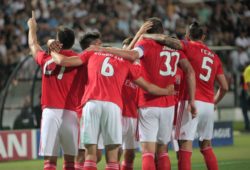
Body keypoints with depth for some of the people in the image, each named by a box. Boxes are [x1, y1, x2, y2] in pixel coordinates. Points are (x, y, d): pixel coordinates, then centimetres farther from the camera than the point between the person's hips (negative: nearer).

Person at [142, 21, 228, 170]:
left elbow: (165, 39, -14)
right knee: (207, 146, 18)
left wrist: (144, 36, 1)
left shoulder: (189, 48, 0)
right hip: (208, 105, 6)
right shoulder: (214, 56, 16)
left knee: (185, 145, -9)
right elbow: (224, 87, 14)